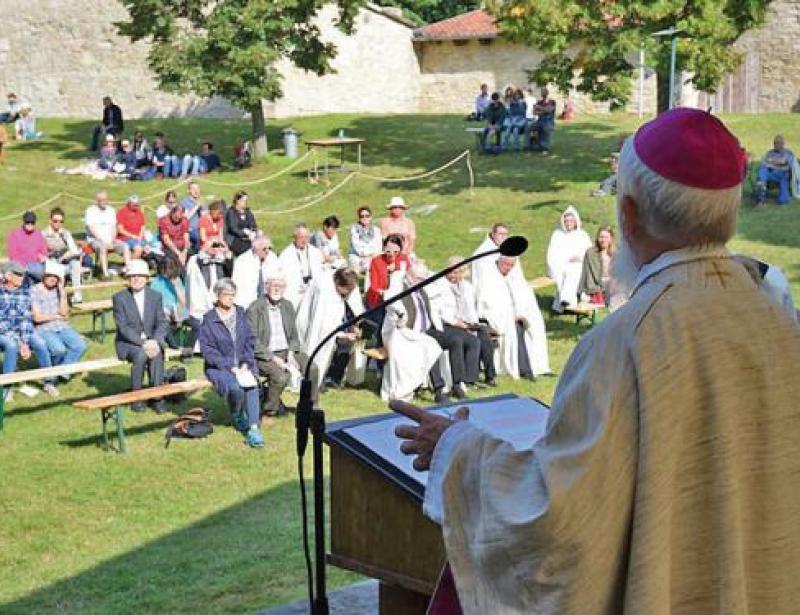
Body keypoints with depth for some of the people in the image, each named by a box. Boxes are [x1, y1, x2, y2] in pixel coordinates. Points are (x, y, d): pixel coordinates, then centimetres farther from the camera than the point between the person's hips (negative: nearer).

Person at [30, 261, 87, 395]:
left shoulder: (60, 290, 12)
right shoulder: (34, 291, -2)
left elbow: (64, 313, 0)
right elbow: (37, 318, -8)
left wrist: (62, 291, -4)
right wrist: (56, 316, 0)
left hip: (62, 327, 5)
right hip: (44, 329, -5)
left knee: (80, 346, -22)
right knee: (59, 349, -33)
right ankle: (49, 381, -13)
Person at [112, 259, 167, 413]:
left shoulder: (155, 296, 6)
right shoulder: (119, 298, -4)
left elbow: (162, 323, 1)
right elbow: (123, 327, -12)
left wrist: (155, 341, -20)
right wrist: (143, 342, -25)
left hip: (151, 341, 2)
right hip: (127, 343, -2)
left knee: (157, 353, -32)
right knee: (141, 354, -34)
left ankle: (156, 397, -26)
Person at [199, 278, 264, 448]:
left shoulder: (241, 314, 10)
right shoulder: (209, 319, -2)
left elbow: (250, 341, 9)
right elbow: (207, 349, -7)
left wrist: (246, 363, -7)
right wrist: (229, 367, -14)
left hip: (243, 365, 3)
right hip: (219, 367, -3)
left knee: (252, 384, -28)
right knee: (235, 387, -30)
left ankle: (253, 428, -32)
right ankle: (237, 417, 2)